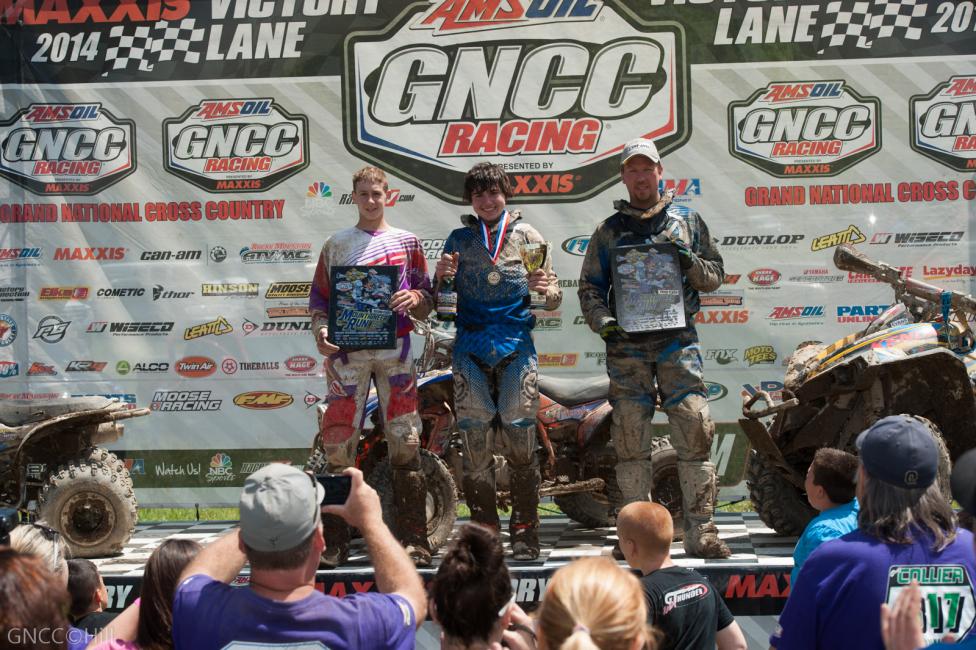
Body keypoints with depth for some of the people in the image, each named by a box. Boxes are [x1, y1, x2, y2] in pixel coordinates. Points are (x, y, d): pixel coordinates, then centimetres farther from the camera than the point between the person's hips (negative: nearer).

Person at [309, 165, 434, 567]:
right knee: (338, 442, -5)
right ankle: (334, 542, 0)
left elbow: (428, 295, 12)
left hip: (394, 348, 0)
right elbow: (319, 296, 11)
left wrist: (414, 297, -11)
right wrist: (321, 330, -7)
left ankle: (413, 539, 0)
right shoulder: (336, 244, 12)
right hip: (348, 349, 0)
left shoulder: (406, 242, 12)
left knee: (405, 440, -4)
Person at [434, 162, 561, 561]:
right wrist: (442, 277, -6)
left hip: (516, 346, -1)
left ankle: (525, 532, -3)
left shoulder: (526, 236, 10)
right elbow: (441, 302, 14)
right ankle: (483, 531, 3)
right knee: (475, 442, -3)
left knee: (519, 437, -8)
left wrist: (545, 288, -15)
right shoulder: (459, 239, 13)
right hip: (470, 345, 1)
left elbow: (554, 300, 8)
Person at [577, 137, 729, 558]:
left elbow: (715, 276, 15)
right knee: (631, 441, -1)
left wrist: (691, 263, -7)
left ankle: (700, 531, -6)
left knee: (695, 435, -8)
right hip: (626, 349, 0)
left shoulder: (688, 223, 14)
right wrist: (603, 322, -7)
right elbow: (589, 288, 12)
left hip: (678, 342, 0)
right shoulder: (608, 232, 14)